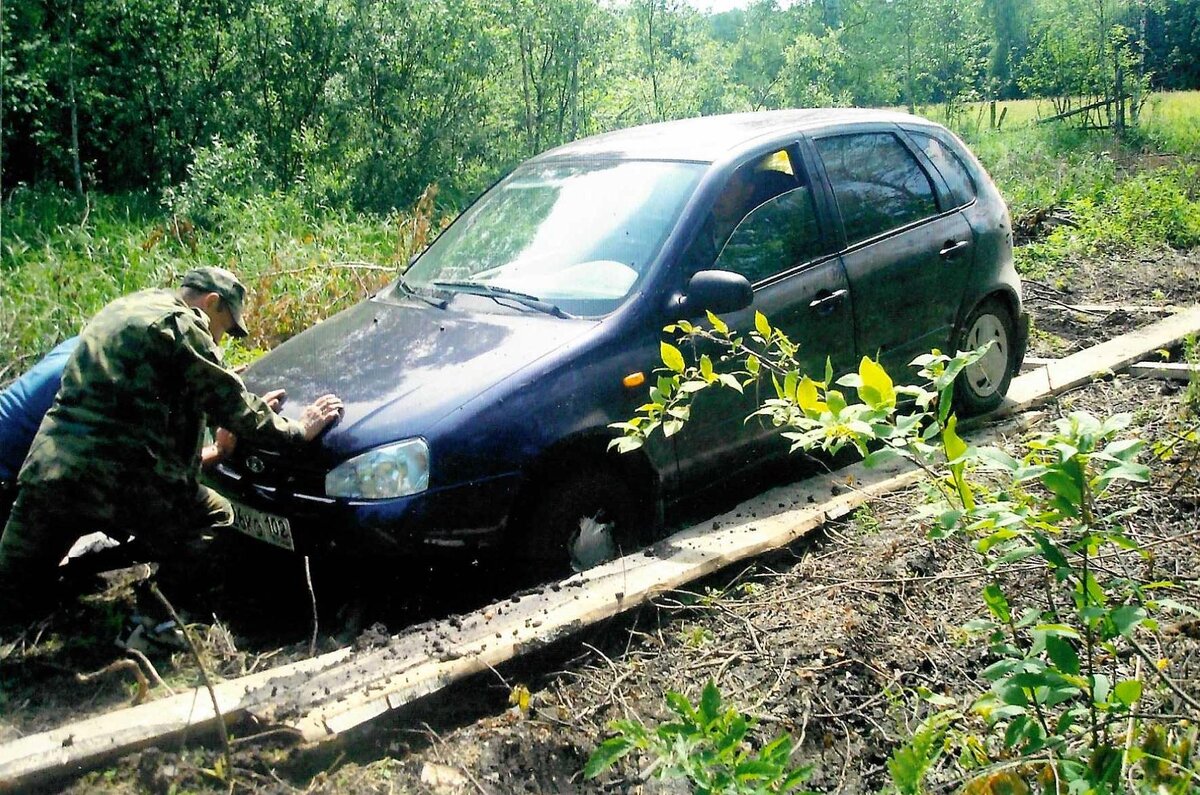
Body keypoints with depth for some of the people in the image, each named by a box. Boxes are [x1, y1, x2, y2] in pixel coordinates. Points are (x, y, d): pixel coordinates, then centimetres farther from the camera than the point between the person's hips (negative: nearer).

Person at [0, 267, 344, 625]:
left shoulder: (118, 312, 23)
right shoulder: (180, 324, -3)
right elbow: (231, 404, -6)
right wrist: (297, 431, 6)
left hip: (47, 474, 7)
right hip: (132, 482, -7)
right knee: (217, 517, 19)